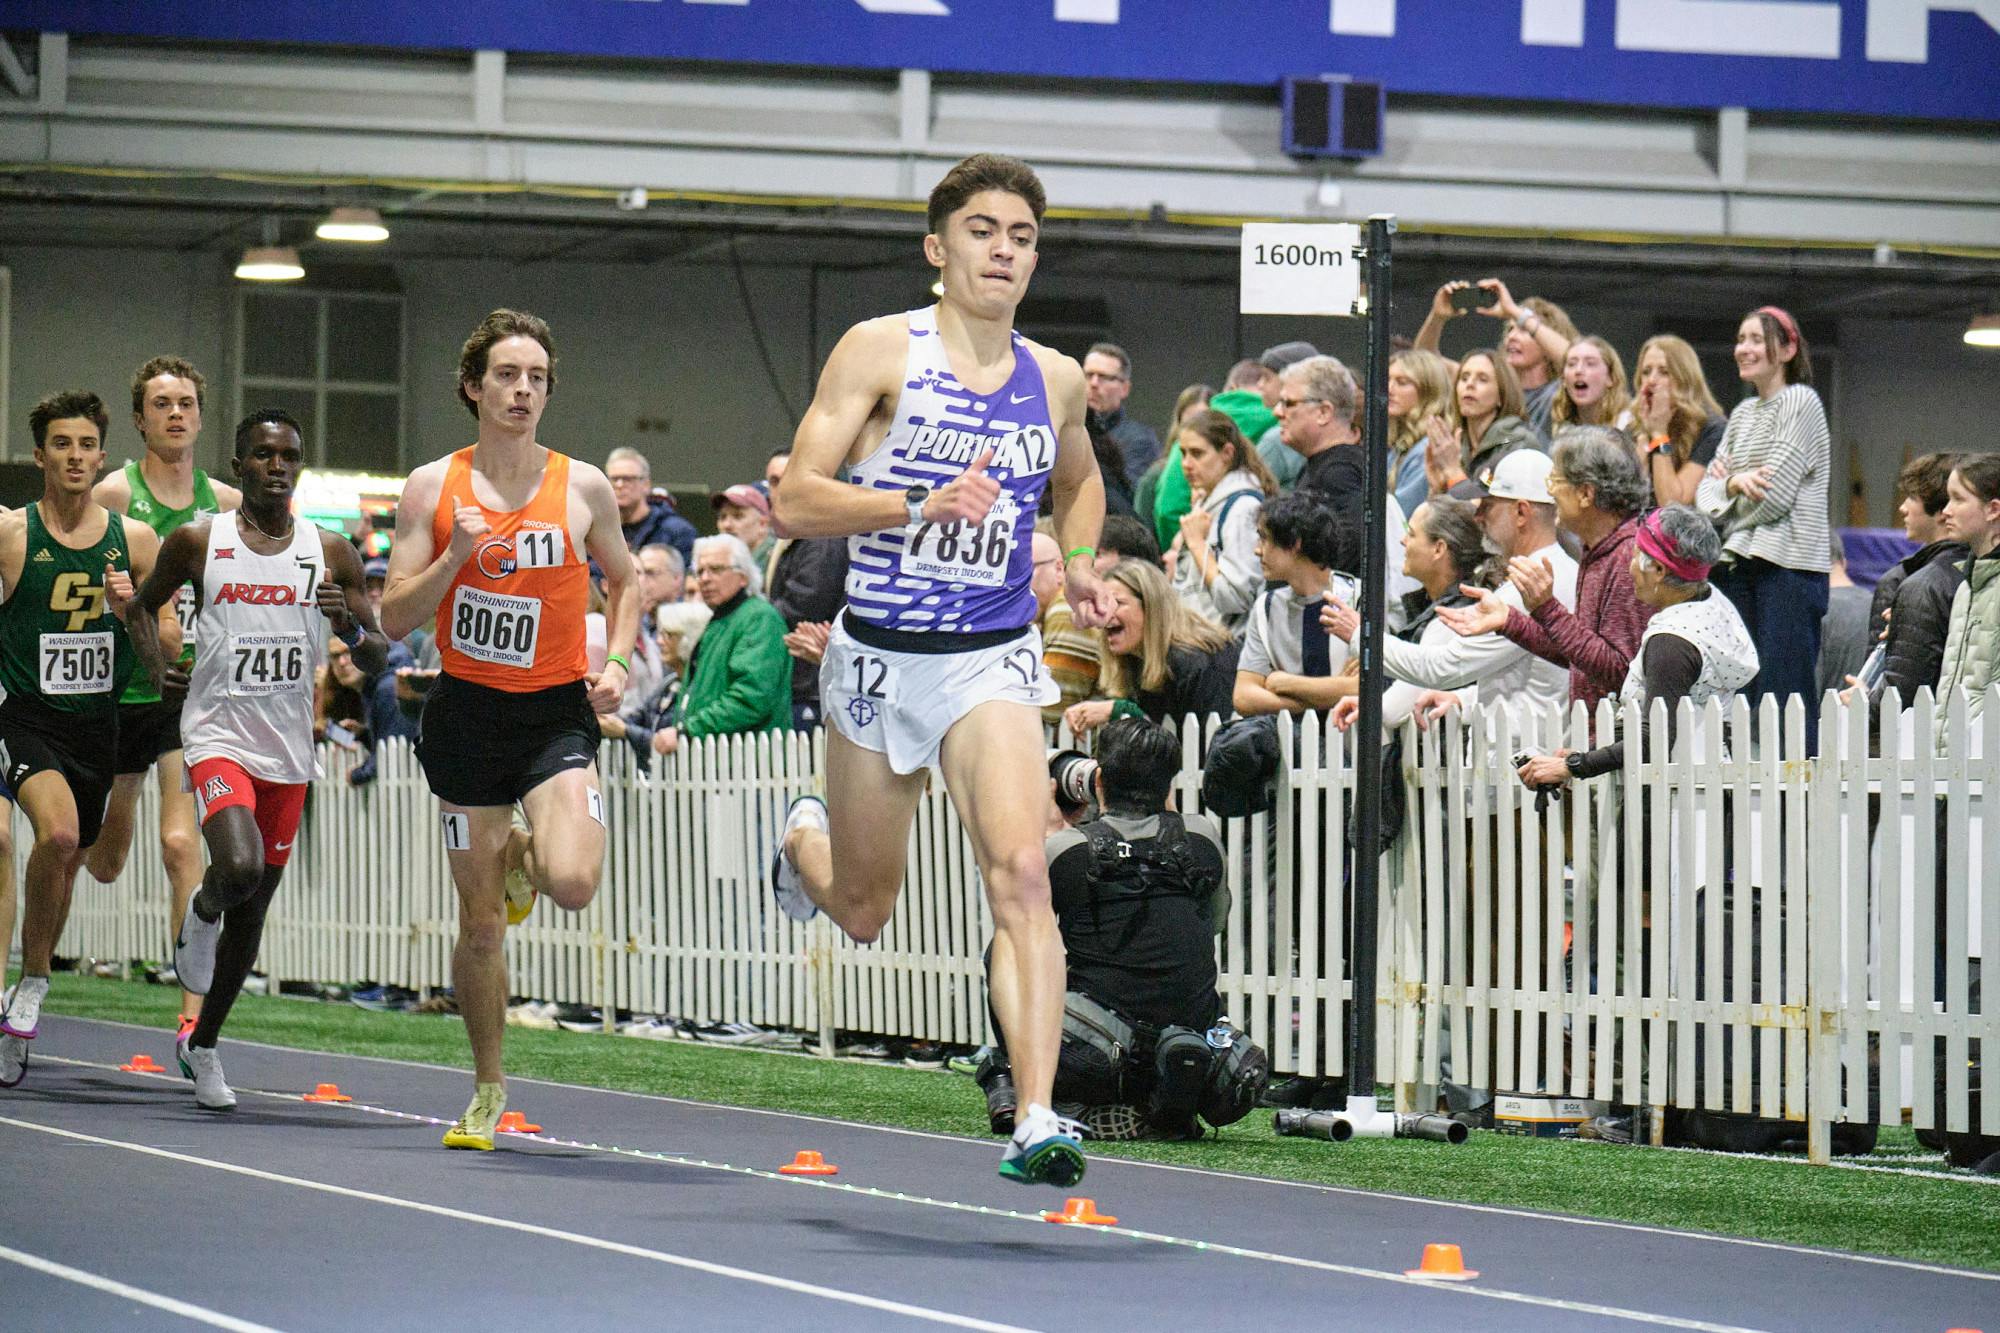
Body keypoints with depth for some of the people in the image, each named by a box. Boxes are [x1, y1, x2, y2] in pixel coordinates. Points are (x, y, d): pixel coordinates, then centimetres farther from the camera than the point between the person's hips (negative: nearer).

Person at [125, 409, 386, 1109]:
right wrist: (155, 667, -2)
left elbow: (378, 659, 6)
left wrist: (350, 628, -16)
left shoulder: (330, 554, 3)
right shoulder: (197, 542, -1)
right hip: (218, 736, -3)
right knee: (240, 868, -29)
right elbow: (144, 604, 16)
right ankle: (202, 911, 8)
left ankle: (202, 1045, 29)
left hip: (288, 752, 3)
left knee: (252, 912, 11)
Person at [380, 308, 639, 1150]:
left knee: (572, 882, -24)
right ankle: (487, 1090, 22)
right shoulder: (433, 487, 0)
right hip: (467, 710, 0)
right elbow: (394, 619, -1)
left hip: (557, 709, 0)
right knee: (480, 922, 4)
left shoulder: (583, 488, 1)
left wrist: (617, 660, 2)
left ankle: (526, 855, 14)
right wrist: (455, 557, -16)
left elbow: (624, 579, 18)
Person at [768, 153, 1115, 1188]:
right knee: (863, 914, 15)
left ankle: (1036, 1121, -26)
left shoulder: (1056, 382, 6)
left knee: (1021, 874, -21)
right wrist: (922, 506, -23)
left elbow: (1079, 481, 29)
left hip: (992, 662, 1)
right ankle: (805, 839, 52)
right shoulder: (880, 351, -6)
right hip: (879, 656, -1)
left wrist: (1079, 561, 10)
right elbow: (796, 501, -10)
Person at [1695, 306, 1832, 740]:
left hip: (1790, 565, -8)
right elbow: (1705, 492, 12)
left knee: (1785, 694, -11)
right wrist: (1734, 484, -9)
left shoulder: (1801, 402, -5)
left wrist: (1728, 483, 5)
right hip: (1738, 565, 8)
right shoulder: (1743, 413, 19)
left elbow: (1774, 496, -12)